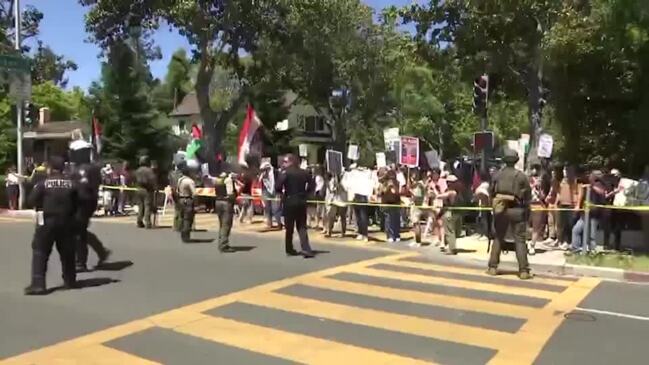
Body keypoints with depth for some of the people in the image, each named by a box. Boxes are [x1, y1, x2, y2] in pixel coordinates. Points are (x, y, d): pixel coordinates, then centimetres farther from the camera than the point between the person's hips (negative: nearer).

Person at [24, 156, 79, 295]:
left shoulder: (44, 183, -8)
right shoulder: (71, 184, 0)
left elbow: (32, 201, -6)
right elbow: (76, 204, 4)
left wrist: (41, 205, 14)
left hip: (47, 221, -3)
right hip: (66, 221, 4)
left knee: (40, 252, 1)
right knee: (67, 252, 14)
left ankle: (38, 284, -8)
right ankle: (70, 281, 23)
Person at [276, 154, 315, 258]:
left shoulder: (285, 173, -8)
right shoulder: (304, 173, 7)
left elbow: (278, 188, -16)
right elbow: (311, 186, 7)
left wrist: (283, 192, 4)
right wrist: (304, 194, 12)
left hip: (289, 201, -4)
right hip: (301, 201, 4)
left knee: (289, 227, 8)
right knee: (302, 226, 6)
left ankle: (289, 249, 17)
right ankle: (306, 249, -7)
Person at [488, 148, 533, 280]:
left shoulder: (497, 175, 2)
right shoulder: (521, 175, -4)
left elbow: (492, 191, 5)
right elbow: (528, 194, -2)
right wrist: (526, 208, 9)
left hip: (500, 209, 2)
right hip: (516, 209, -2)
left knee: (498, 238, 13)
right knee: (520, 239, 1)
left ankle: (493, 267, 12)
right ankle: (523, 270, -1)